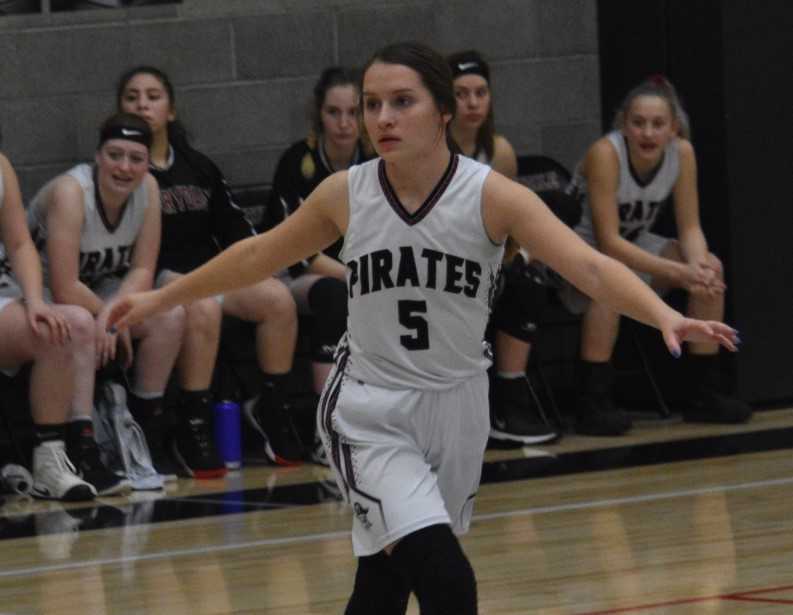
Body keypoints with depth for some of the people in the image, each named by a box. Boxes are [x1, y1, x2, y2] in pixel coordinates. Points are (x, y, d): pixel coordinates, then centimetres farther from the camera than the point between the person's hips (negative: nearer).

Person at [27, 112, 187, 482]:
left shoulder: (147, 189, -11)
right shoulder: (70, 192, -29)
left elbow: (142, 271, -9)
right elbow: (64, 289, -32)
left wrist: (112, 311, -27)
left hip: (96, 292, 6)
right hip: (41, 296, -6)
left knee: (169, 316, -15)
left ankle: (144, 431, -5)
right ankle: (81, 441, -36)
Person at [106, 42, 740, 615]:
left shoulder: (492, 195, -12)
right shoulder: (346, 195, -7)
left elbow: (588, 265, -24)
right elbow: (257, 256, 11)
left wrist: (665, 316, -41)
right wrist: (162, 298, 20)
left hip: (454, 408, 1)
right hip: (371, 411, -1)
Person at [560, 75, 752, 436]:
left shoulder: (682, 152, -14)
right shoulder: (605, 154, -30)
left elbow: (690, 227, -8)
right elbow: (608, 241, -31)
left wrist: (697, 264, -32)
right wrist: (678, 272, -37)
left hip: (632, 245, 6)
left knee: (710, 270, -13)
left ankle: (702, 394, -4)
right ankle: (591, 404, -31)